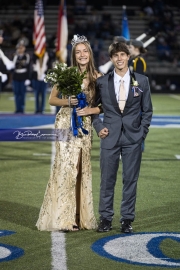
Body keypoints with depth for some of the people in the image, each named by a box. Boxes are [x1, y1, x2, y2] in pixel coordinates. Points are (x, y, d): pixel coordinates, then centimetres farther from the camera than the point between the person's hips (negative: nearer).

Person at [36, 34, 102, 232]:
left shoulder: (97, 77, 3)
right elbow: (52, 99, 3)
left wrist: (91, 110, -12)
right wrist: (68, 102, -14)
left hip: (85, 126, 2)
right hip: (66, 124, -2)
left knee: (82, 168, 5)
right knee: (65, 167, -7)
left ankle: (80, 216, 13)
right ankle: (62, 217, -2)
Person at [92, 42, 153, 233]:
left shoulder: (141, 81, 3)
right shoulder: (102, 82, 3)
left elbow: (147, 111, 6)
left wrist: (142, 134, -1)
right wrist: (99, 127, 0)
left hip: (133, 137, 0)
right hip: (110, 137, 0)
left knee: (130, 179, 4)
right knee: (107, 179, 3)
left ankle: (127, 219, 12)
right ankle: (105, 218, 13)